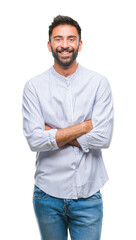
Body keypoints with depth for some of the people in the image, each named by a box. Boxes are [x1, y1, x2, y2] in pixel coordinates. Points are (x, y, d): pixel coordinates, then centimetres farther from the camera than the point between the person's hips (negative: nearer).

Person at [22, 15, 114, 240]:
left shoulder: (99, 83, -4)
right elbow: (35, 140, -13)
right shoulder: (34, 86, -4)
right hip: (47, 194, 1)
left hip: (87, 195, 0)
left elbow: (103, 138, -13)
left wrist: (52, 133, -12)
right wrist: (85, 125, -14)